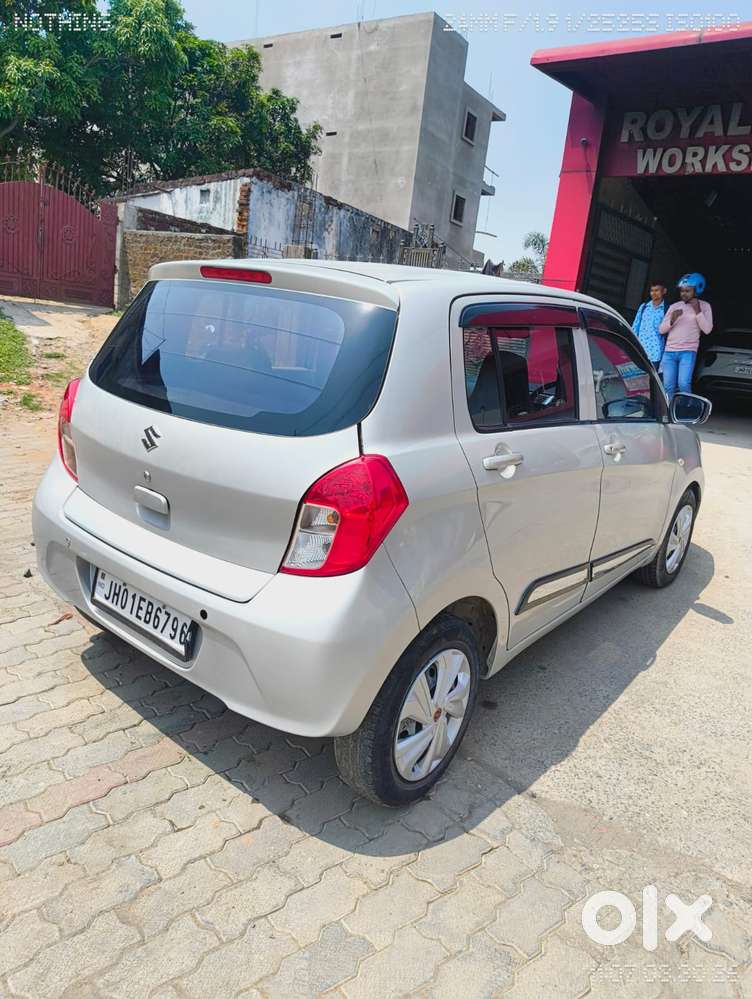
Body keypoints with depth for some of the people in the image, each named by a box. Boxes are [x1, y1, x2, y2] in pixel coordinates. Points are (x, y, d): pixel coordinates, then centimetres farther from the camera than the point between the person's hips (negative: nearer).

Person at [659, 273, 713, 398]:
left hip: (688, 352, -3)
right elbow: (661, 329, 10)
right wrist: (672, 320, -9)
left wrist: (697, 311, -10)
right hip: (669, 352, 3)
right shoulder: (674, 306, 13)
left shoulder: (704, 306, 6)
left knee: (683, 384, -18)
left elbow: (707, 329, -5)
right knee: (668, 386, -4)